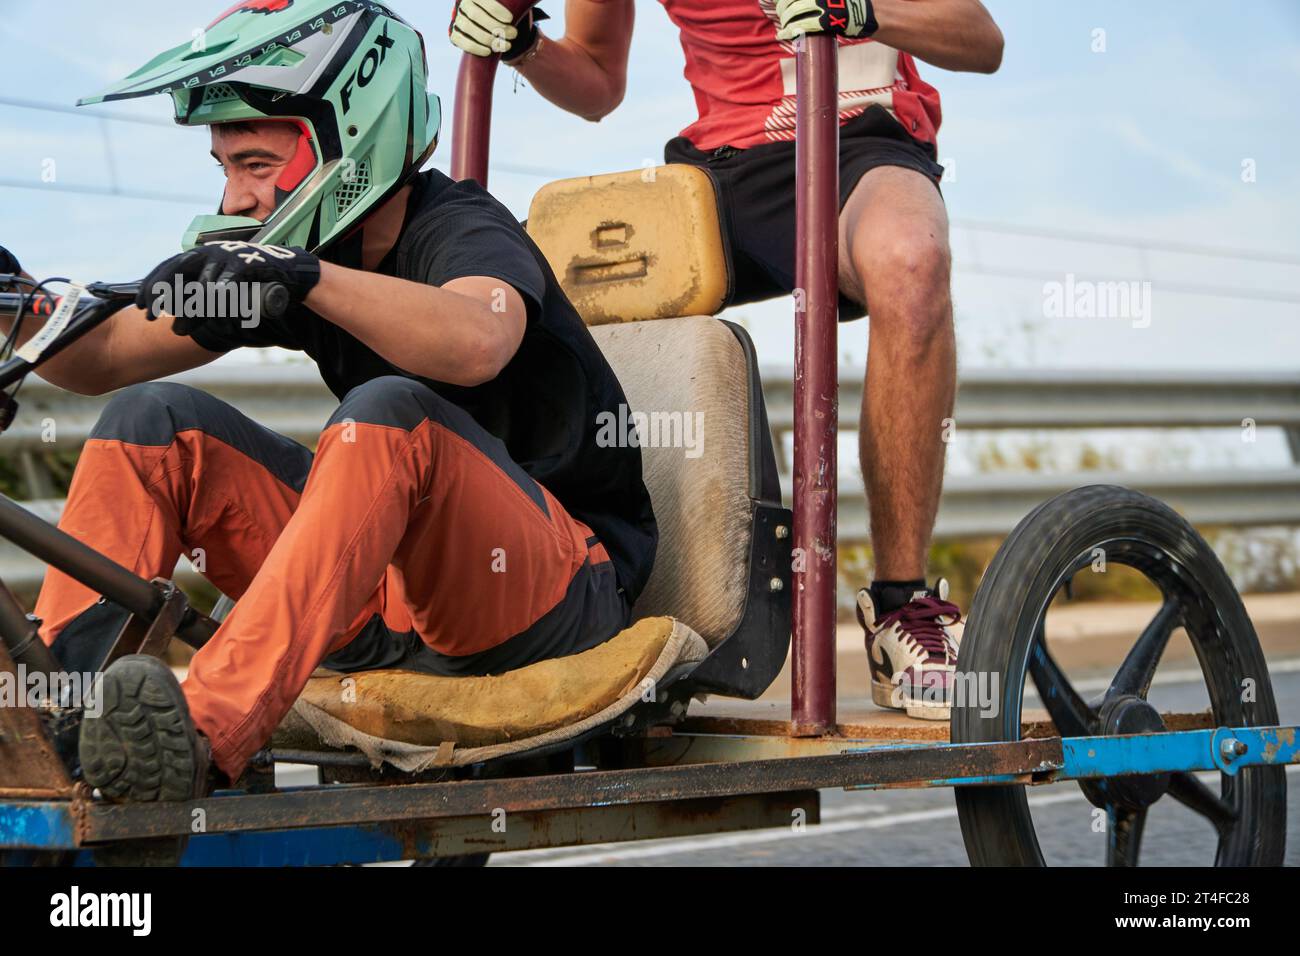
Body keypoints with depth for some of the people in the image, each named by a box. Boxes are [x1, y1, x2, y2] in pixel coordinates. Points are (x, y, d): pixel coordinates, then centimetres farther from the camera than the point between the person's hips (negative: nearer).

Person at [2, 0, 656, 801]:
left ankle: (206, 735, -49)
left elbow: (476, 342, -38)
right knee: (157, 420, -5)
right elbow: (101, 360, 10)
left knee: (388, 411, -35)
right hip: (389, 595, 7)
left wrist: (307, 277, -49)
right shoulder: (286, 253, 8)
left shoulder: (461, 228, -13)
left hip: (558, 590, -7)